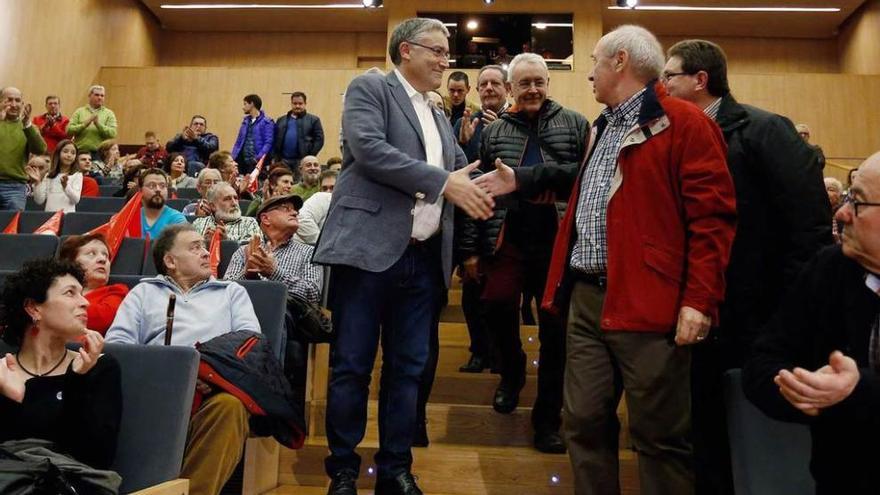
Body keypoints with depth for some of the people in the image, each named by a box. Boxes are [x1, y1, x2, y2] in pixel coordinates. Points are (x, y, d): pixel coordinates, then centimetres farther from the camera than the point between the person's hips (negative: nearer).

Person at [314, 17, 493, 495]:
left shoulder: (439, 119, 22)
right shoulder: (369, 87, 2)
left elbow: (461, 171, 22)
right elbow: (368, 148, -14)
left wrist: (476, 189, -1)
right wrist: (443, 182, -16)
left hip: (422, 258, 7)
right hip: (369, 250, -6)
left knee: (408, 368, 10)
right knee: (352, 365, 1)